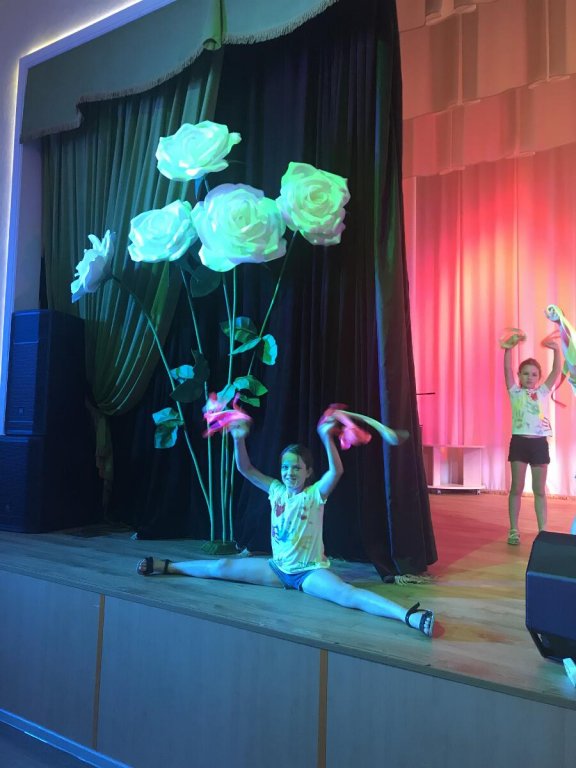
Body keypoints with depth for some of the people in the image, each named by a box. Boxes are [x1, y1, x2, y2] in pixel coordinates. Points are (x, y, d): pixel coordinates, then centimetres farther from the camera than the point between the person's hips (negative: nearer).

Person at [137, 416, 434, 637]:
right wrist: (239, 440, -16)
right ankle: (166, 566, 28)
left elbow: (337, 471, -31)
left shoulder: (315, 493, -13)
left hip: (311, 572, -5)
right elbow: (245, 469, -1)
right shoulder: (276, 491, 1)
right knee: (222, 567, 10)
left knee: (347, 594, -33)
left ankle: (409, 616, -48)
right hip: (279, 568, 6)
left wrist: (326, 437, -44)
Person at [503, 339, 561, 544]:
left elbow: (556, 371, -2)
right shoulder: (515, 393, 5)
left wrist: (556, 350, -17)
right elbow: (507, 369, -5)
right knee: (516, 488, 4)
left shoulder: (543, 392, 9)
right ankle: (514, 531, 10)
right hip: (519, 442, -1)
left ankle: (543, 531, 11)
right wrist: (508, 348, -17)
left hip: (539, 443, 1)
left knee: (540, 490, 7)